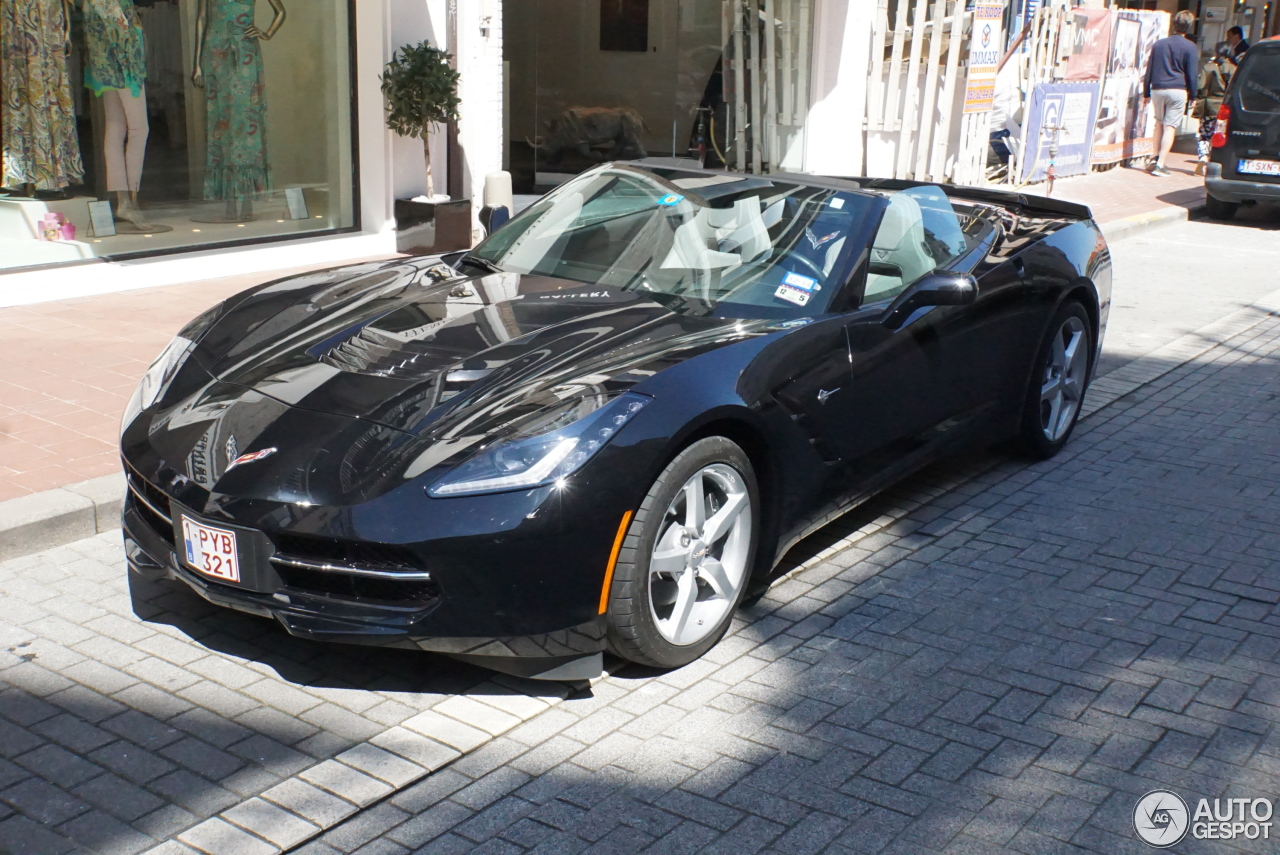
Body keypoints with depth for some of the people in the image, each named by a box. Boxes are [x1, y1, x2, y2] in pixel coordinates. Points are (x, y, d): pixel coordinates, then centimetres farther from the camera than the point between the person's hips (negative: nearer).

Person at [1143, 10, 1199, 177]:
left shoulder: (1158, 44, 9)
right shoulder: (1190, 47, -3)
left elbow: (1149, 71, 11)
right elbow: (1191, 75, -3)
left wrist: (1146, 93, 15)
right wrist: (1192, 95, 6)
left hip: (1157, 89, 4)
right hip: (1178, 91, -3)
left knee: (1159, 123, 20)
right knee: (1170, 127, -2)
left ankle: (1155, 158, 12)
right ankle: (1160, 164, -7)